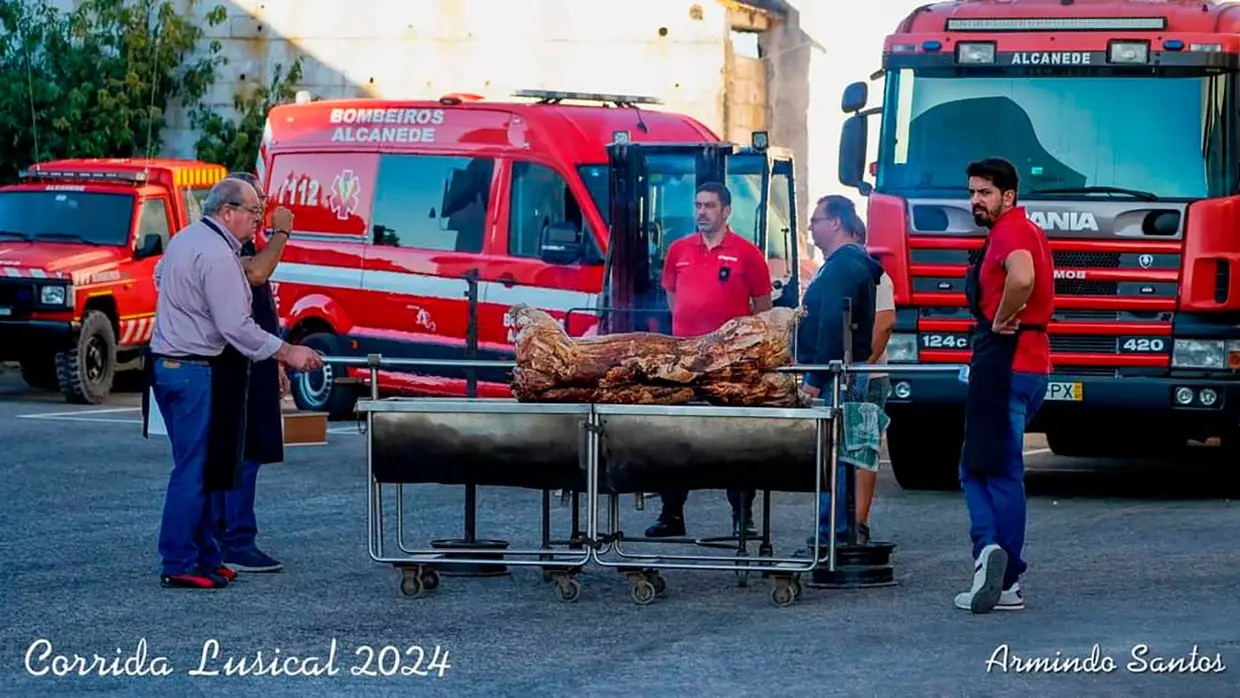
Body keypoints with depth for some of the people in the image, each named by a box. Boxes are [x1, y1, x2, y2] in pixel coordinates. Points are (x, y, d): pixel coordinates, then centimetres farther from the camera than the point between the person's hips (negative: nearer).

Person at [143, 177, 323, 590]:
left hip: (166, 365, 11)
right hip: (197, 372, -11)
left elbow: (159, 277, 33)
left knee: (197, 469, 13)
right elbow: (237, 327, -21)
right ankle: (178, 566, -5)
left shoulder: (184, 239, 13)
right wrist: (287, 353, -17)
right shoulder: (218, 256, -18)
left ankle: (205, 558, 16)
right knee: (194, 472, -7)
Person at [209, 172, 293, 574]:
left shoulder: (245, 246, 20)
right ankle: (237, 544, -11)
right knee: (244, 454, -11)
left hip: (253, 368, 11)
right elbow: (256, 273, -33)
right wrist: (281, 233, -20)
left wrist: (275, 364, 25)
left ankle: (223, 540, 17)